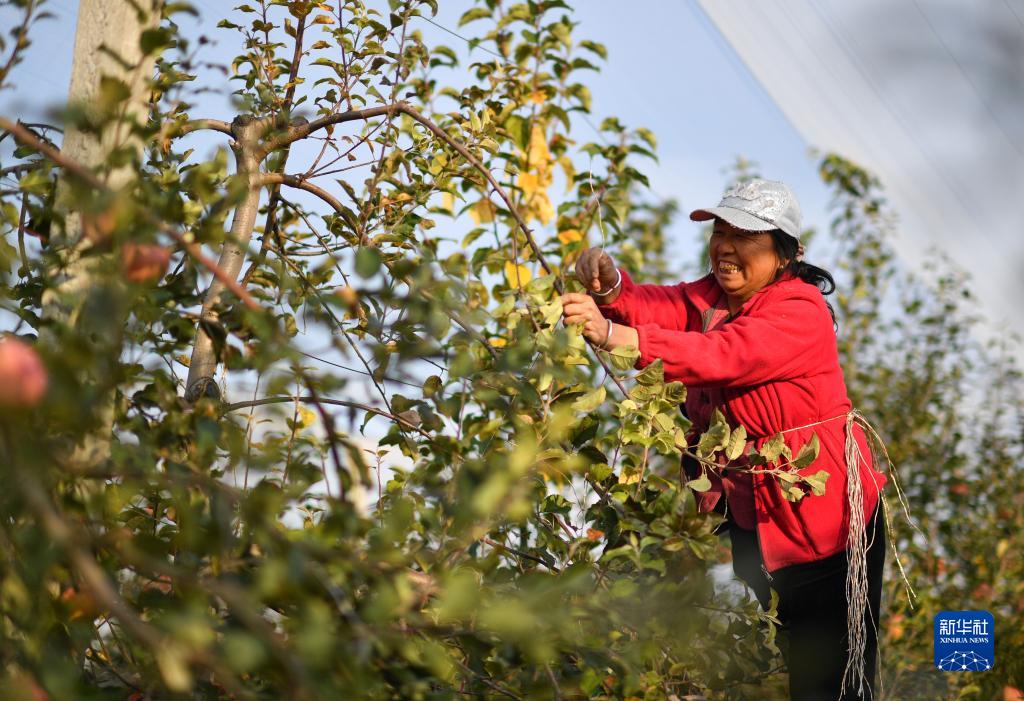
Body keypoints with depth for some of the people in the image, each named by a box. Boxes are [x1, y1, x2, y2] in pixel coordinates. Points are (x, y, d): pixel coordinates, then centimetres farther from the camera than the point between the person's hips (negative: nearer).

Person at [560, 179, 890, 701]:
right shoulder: (712, 294, 5)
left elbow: (720, 356, -36)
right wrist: (611, 289, -39)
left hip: (821, 520, -7)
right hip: (749, 517, 7)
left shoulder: (801, 312, -19)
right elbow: (660, 307, -16)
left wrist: (613, 336, -48)